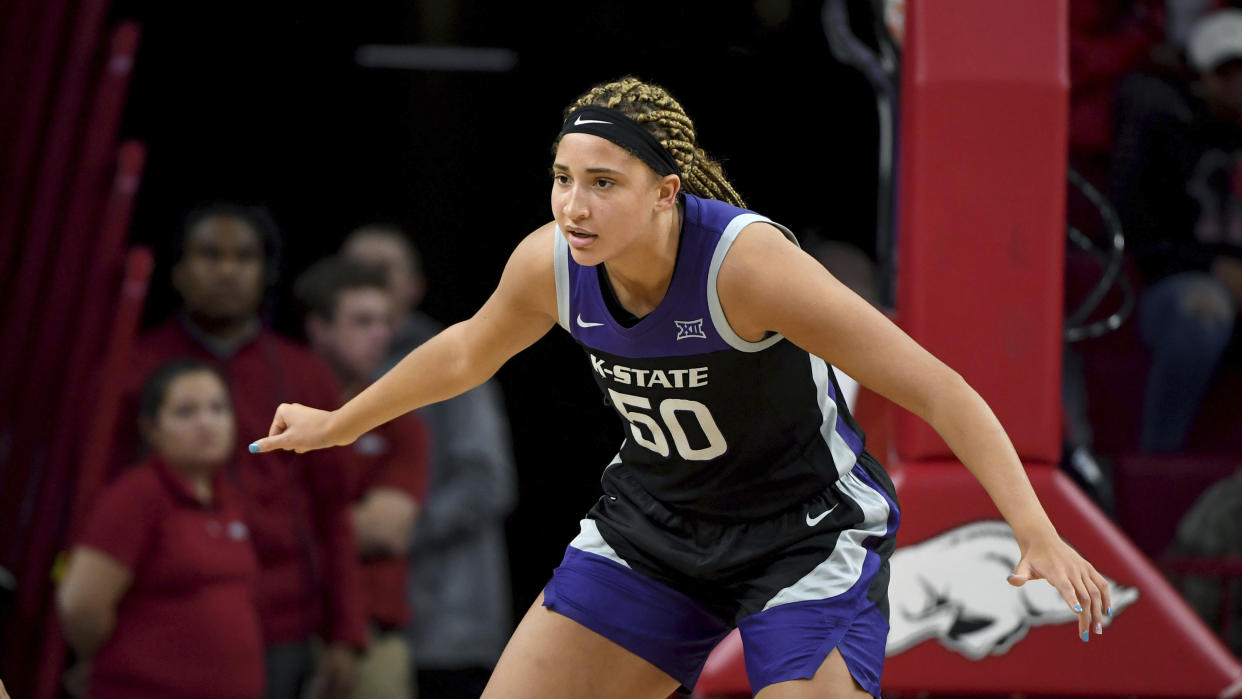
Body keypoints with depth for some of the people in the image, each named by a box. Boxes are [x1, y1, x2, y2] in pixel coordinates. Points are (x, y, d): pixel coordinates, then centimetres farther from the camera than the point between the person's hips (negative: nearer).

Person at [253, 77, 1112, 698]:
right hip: (656, 521, 6)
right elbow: (469, 350, 11)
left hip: (809, 531, -6)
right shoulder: (550, 263, -15)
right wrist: (338, 424, 25)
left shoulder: (747, 261, -32)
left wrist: (1038, 534, -40)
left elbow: (939, 392, -31)